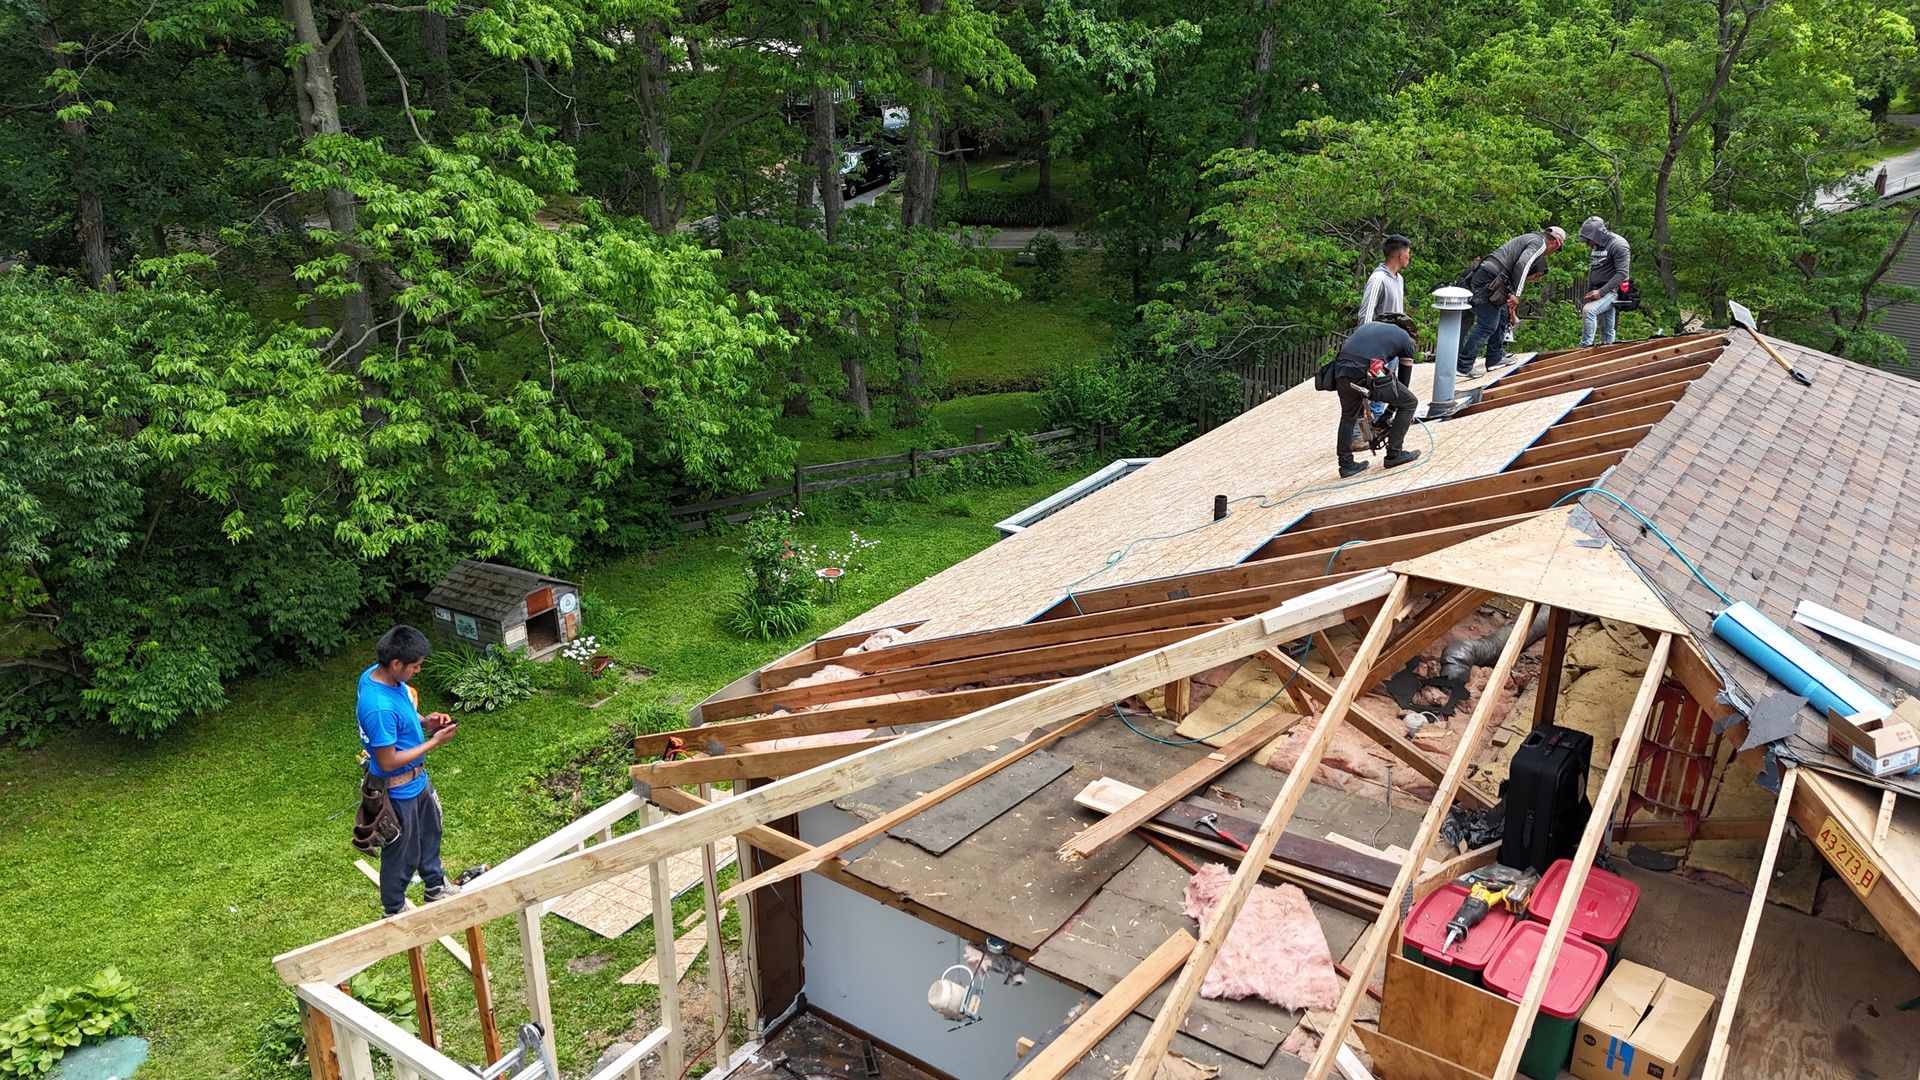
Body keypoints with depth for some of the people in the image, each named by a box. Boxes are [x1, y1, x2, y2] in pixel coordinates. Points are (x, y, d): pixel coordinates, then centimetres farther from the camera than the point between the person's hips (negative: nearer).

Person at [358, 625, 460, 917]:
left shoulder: (376, 674, -10)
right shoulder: (379, 707, -38)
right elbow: (388, 762, -29)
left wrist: (424, 721, -7)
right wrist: (434, 742, -23)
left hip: (417, 778, 9)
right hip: (399, 791, -9)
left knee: (429, 833, 29)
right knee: (402, 853, 14)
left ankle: (436, 887, 52)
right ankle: (394, 912, 38)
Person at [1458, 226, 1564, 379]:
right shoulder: (1539, 243, 0)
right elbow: (1521, 266, -20)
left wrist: (1512, 311, 38)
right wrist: (1516, 294, -19)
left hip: (1482, 276, 10)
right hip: (1488, 280, -10)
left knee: (1502, 316, 22)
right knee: (1487, 326, -8)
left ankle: (1495, 359, 28)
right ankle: (1464, 367, -6)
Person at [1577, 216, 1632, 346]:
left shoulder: (1618, 244, -13)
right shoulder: (1597, 246, 13)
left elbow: (1622, 273, -19)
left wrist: (1601, 292, -23)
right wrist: (1588, 293, 15)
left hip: (1612, 290, -8)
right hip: (1598, 291, 8)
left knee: (1589, 310, -30)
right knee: (1608, 332, 9)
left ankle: (1585, 347, -31)